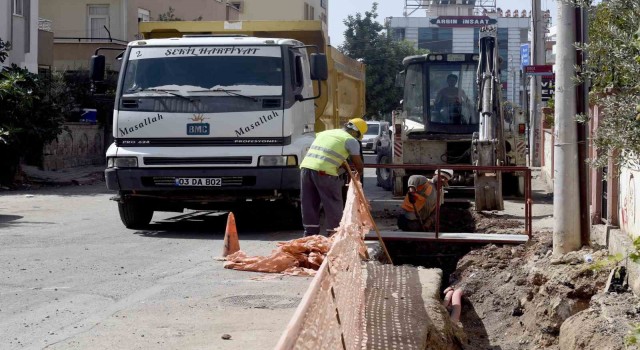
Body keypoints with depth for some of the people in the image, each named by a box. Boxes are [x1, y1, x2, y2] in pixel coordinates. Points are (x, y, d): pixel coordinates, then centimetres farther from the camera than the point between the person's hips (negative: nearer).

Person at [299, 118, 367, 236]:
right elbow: (358, 164, 8)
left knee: (310, 204, 15)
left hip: (306, 166, 6)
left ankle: (310, 234, 21)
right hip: (324, 172, -6)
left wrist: (346, 167, 37)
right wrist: (358, 173, 29)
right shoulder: (351, 140, 6)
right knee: (334, 205, 7)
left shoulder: (325, 133, 26)